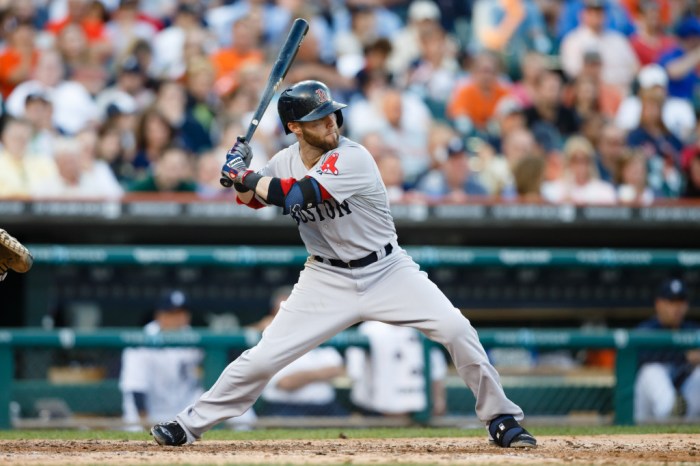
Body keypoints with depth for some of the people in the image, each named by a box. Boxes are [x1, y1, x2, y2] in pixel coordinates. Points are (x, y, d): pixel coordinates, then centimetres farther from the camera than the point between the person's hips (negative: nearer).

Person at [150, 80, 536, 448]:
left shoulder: (353, 159, -23)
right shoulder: (285, 162, -5)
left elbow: (291, 196, -33)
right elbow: (254, 199, 15)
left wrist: (243, 174, -20)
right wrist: (242, 179, -7)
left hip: (386, 271, -3)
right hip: (327, 278, 3)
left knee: (456, 330, -20)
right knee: (263, 358, -6)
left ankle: (501, 419, -5)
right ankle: (191, 424, 10)